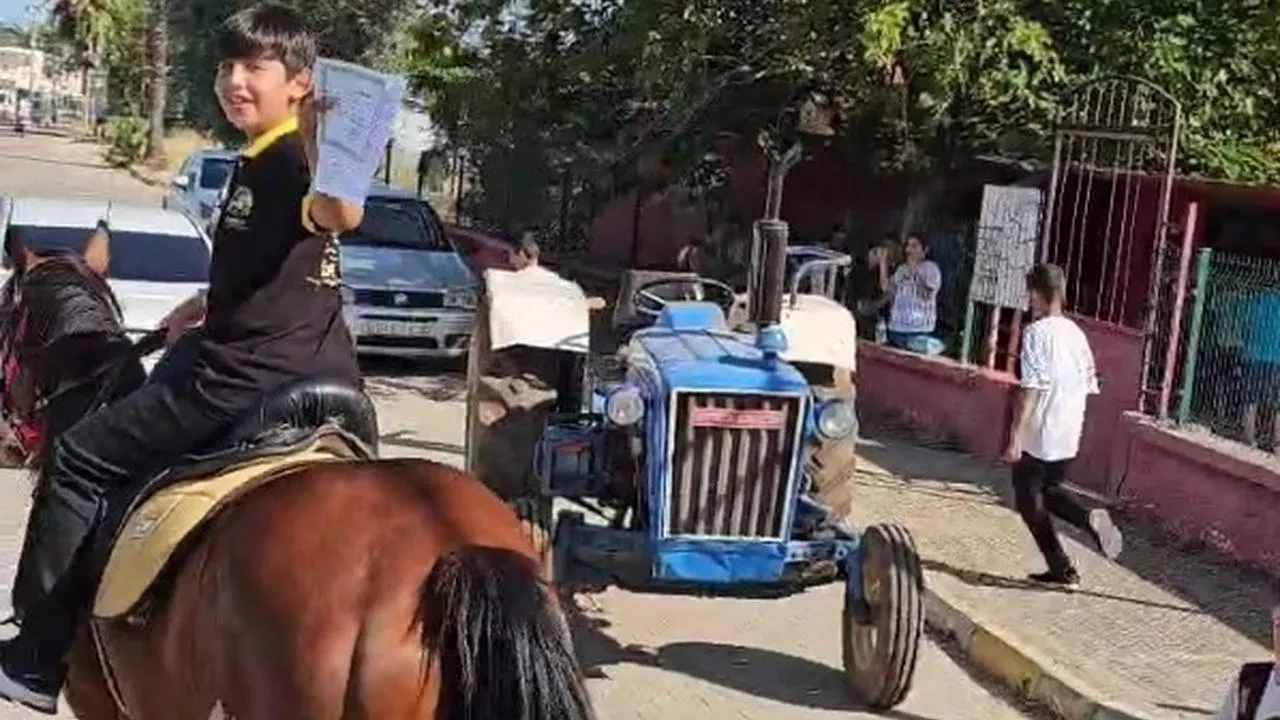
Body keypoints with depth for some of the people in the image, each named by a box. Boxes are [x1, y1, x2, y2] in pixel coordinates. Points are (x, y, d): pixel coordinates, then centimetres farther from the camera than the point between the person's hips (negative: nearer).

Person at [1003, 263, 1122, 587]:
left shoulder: (1037, 332, -14)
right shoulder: (1076, 333, 8)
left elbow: (1031, 388, -20)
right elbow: (1089, 385, 12)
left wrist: (1016, 437, -21)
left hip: (1038, 435, -7)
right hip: (1068, 436, 7)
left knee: (1029, 501, 9)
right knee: (1050, 491, 24)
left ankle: (1061, 567, 7)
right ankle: (1089, 519, -3)